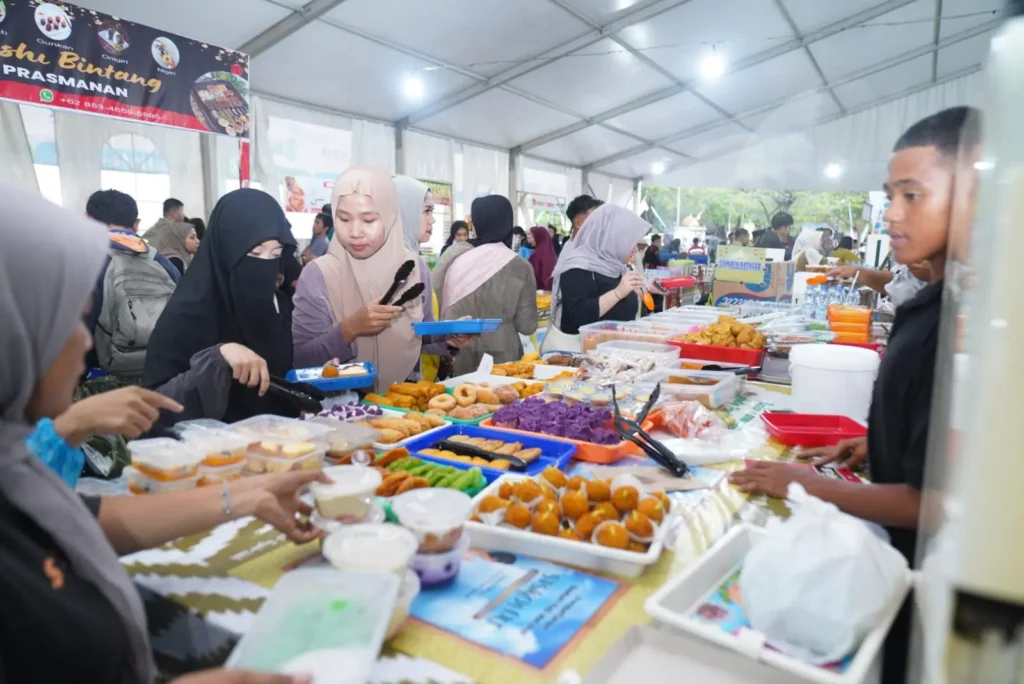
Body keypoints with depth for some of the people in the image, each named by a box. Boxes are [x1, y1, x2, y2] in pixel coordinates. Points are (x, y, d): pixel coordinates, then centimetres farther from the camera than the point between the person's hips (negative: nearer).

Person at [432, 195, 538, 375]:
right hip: (501, 360, -1)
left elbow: (434, 304, 1)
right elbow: (527, 326, -4)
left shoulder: (453, 254, -6)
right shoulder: (520, 267, -8)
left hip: (456, 357, 1)